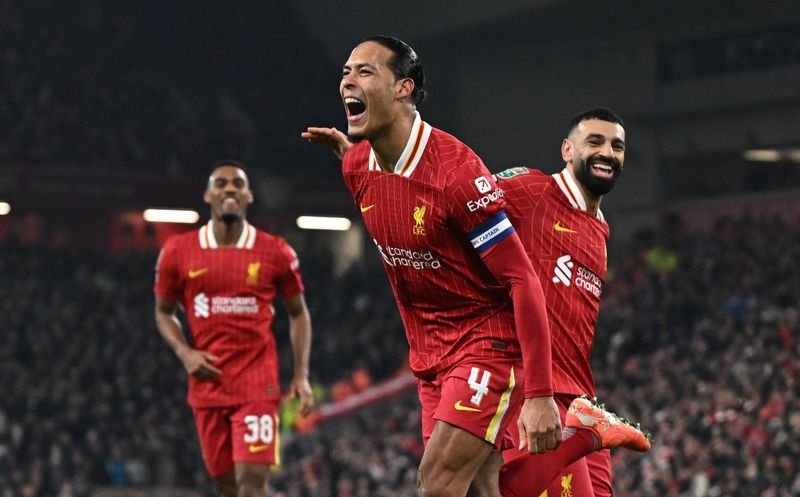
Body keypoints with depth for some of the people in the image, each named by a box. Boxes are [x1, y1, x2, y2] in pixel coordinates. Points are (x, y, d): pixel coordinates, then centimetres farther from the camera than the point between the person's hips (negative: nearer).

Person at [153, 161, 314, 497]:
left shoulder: (275, 252, 0)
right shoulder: (178, 252, 2)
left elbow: (298, 313, 11)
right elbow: (164, 312, 14)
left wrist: (301, 375, 2)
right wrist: (184, 353, -5)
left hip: (257, 384, -2)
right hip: (207, 384, 2)